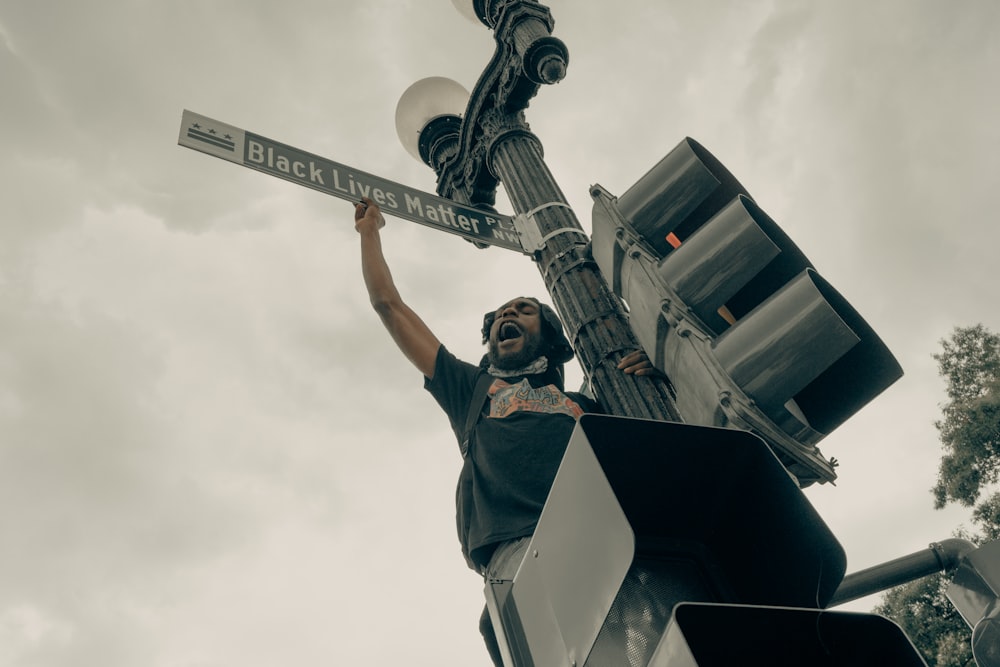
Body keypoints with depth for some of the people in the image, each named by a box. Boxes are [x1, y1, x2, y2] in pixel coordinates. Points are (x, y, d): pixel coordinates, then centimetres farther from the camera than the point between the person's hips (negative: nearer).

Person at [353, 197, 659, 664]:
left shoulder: (587, 406, 32)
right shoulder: (471, 388, 32)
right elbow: (389, 305, 36)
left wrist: (650, 382, 11)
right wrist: (369, 230, 46)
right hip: (520, 543, -1)